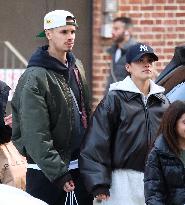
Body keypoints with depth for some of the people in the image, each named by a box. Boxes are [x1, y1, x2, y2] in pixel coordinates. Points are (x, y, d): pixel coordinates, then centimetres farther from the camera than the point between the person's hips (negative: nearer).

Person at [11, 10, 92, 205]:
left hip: (80, 164, 7)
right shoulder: (35, 78, -15)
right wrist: (59, 175, -22)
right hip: (47, 171, -7)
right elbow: (36, 136, -19)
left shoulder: (76, 66, 9)